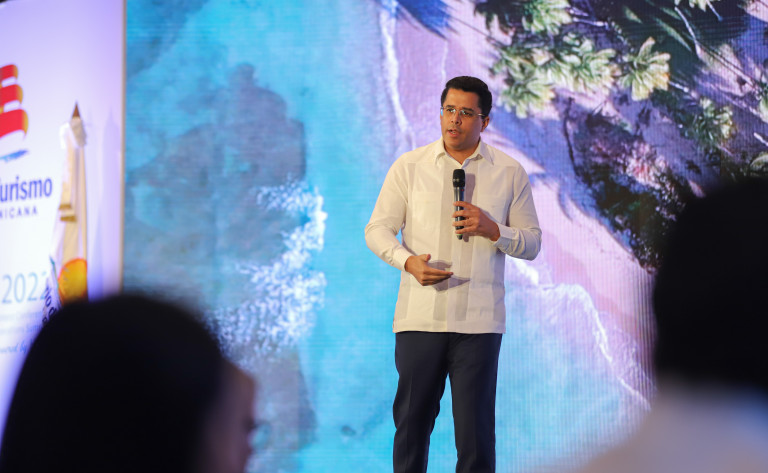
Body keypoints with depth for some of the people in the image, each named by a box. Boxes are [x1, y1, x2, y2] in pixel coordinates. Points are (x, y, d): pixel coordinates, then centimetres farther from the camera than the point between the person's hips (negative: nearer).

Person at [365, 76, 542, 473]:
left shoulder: (510, 173, 7)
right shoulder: (409, 166, 7)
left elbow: (532, 243, 10)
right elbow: (377, 229, 7)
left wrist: (493, 230, -11)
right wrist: (408, 261, -13)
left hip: (478, 319, -1)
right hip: (419, 316, 1)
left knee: (476, 427, -3)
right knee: (411, 421, 4)